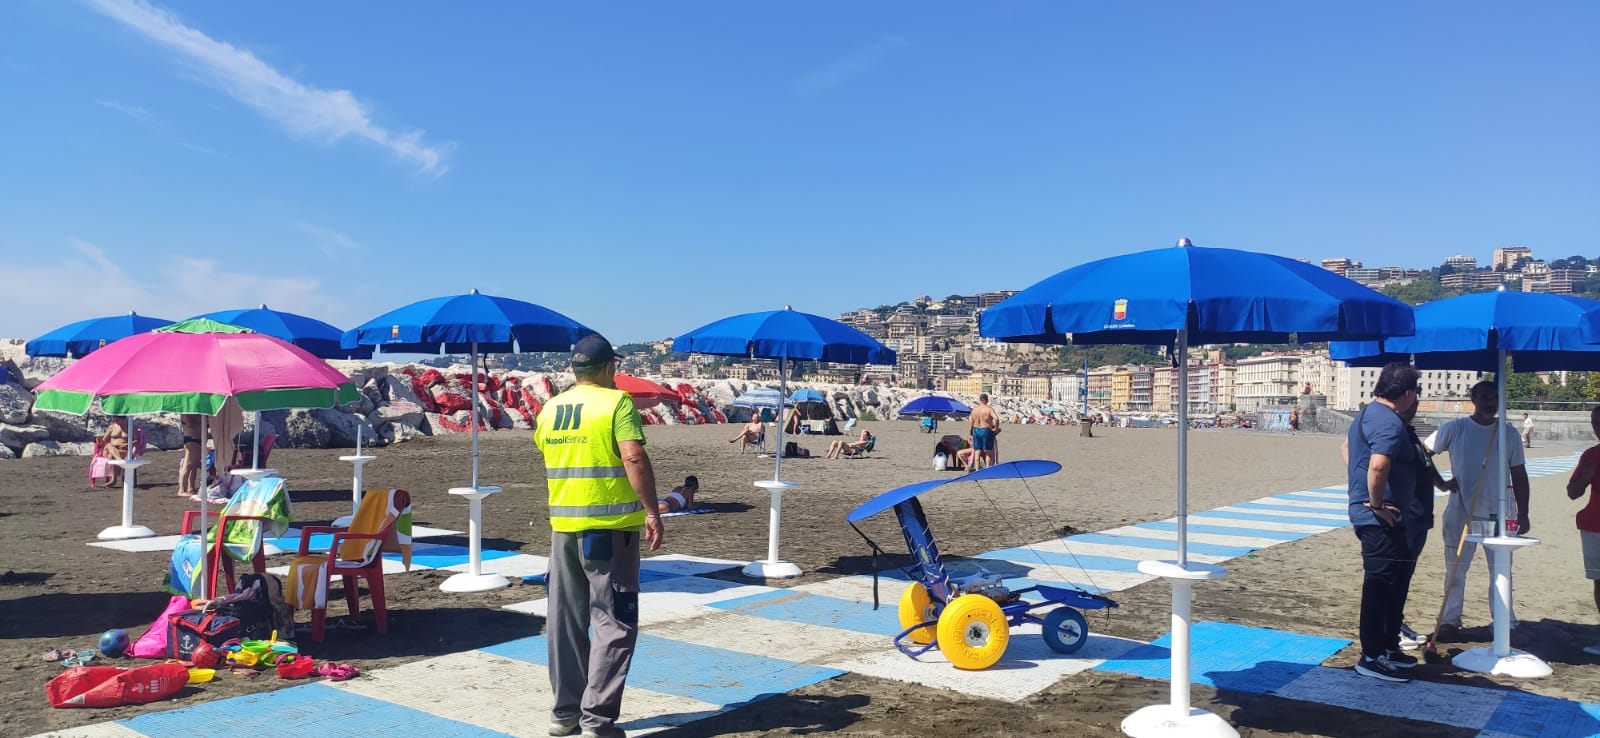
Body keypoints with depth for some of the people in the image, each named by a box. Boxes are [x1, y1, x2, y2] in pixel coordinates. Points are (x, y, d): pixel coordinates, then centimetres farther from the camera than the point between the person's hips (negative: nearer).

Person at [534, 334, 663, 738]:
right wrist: (652, 512, -18)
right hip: (609, 526, -6)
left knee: (565, 622, 14)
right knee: (614, 623, 1)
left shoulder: (550, 408, 10)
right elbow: (634, 458, -20)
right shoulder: (616, 402, -9)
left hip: (563, 526, 6)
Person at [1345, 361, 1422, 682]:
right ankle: (1372, 657, 3)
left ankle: (1387, 646, 29)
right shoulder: (1390, 422, -19)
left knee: (1393, 583, 19)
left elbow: (1349, 447, 29)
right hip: (1380, 518, -11)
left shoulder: (1367, 414, 14)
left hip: (1368, 514, 11)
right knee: (1380, 585, -4)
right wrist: (1377, 504, -21)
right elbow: (1378, 466, -35)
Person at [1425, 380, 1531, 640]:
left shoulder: (1509, 433, 3)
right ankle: (1450, 621, 14)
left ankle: (1506, 624, 15)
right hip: (1460, 512, -1)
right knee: (1455, 569, 6)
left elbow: (1519, 475, 7)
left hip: (1499, 513, 1)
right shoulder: (1454, 429, -2)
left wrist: (1523, 513, 4)